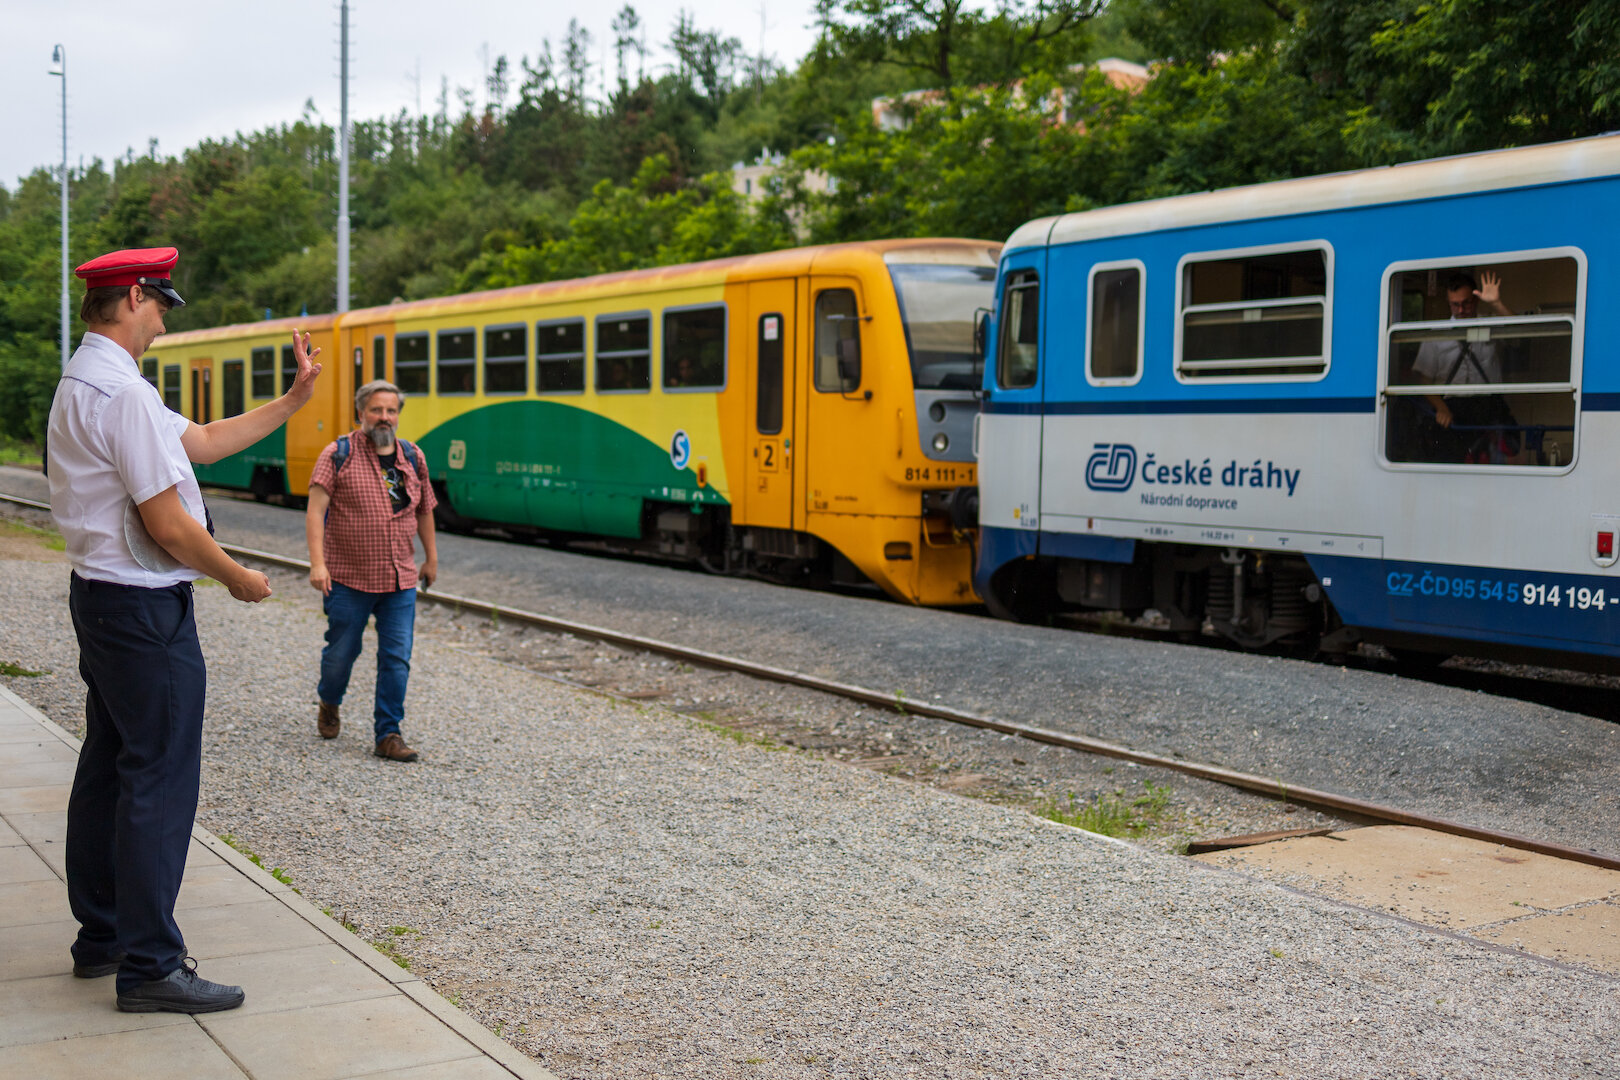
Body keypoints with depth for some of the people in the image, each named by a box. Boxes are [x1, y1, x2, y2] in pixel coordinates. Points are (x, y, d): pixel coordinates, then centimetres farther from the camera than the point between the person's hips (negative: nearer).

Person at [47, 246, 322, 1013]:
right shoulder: (122, 392, -21)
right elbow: (168, 526, -22)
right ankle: (149, 967, 2)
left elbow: (202, 441, 16)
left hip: (100, 597, 11)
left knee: (108, 770, 17)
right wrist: (239, 578, -7)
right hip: (145, 607, -11)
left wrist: (292, 402, 17)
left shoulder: (82, 383, 13)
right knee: (158, 783, -5)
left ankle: (101, 938, 28)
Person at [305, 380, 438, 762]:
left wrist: (431, 558, 23)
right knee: (341, 653, 9)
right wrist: (317, 563, -20)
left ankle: (387, 734, 8)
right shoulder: (338, 455, -5)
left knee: (396, 659, 0)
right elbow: (316, 509, -11)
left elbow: (424, 510, 20)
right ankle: (328, 704, 39)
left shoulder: (413, 458, 8)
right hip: (348, 579, -3)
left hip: (401, 582, 3)